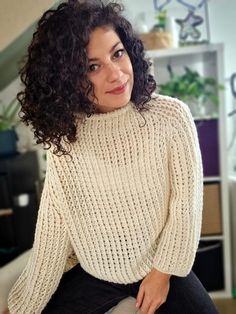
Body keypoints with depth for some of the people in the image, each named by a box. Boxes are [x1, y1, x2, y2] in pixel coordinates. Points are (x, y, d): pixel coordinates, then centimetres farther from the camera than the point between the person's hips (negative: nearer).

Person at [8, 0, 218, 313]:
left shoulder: (171, 115, -18)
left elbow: (186, 203, -11)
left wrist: (164, 271, -7)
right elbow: (53, 223, -9)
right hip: (94, 274, 2)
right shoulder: (64, 135, -13)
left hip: (161, 266, -1)